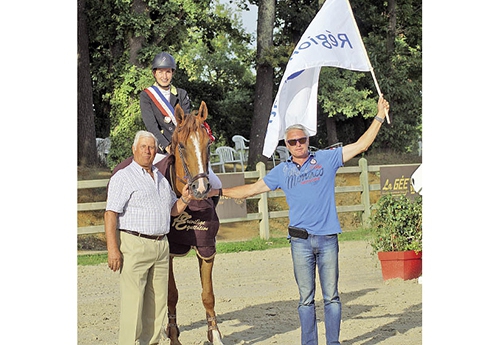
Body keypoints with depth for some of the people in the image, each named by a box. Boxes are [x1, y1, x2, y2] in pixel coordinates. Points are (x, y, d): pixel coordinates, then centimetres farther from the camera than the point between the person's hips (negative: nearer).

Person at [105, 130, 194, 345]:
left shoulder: (161, 178, 17)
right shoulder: (123, 178, -4)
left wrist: (185, 199, 3)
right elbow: (110, 214, -11)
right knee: (133, 301, -7)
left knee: (158, 301, 9)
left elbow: (173, 210, 26)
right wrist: (112, 249, -20)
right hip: (134, 245, -7)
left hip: (161, 246, 7)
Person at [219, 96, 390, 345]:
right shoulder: (282, 172, 11)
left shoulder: (326, 160, 6)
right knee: (305, 298, 5)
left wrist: (379, 117, 3)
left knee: (331, 296, 3)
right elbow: (253, 188, 18)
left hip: (327, 239, -1)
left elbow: (361, 145, 7)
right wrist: (220, 192, 14)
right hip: (300, 240, 1)